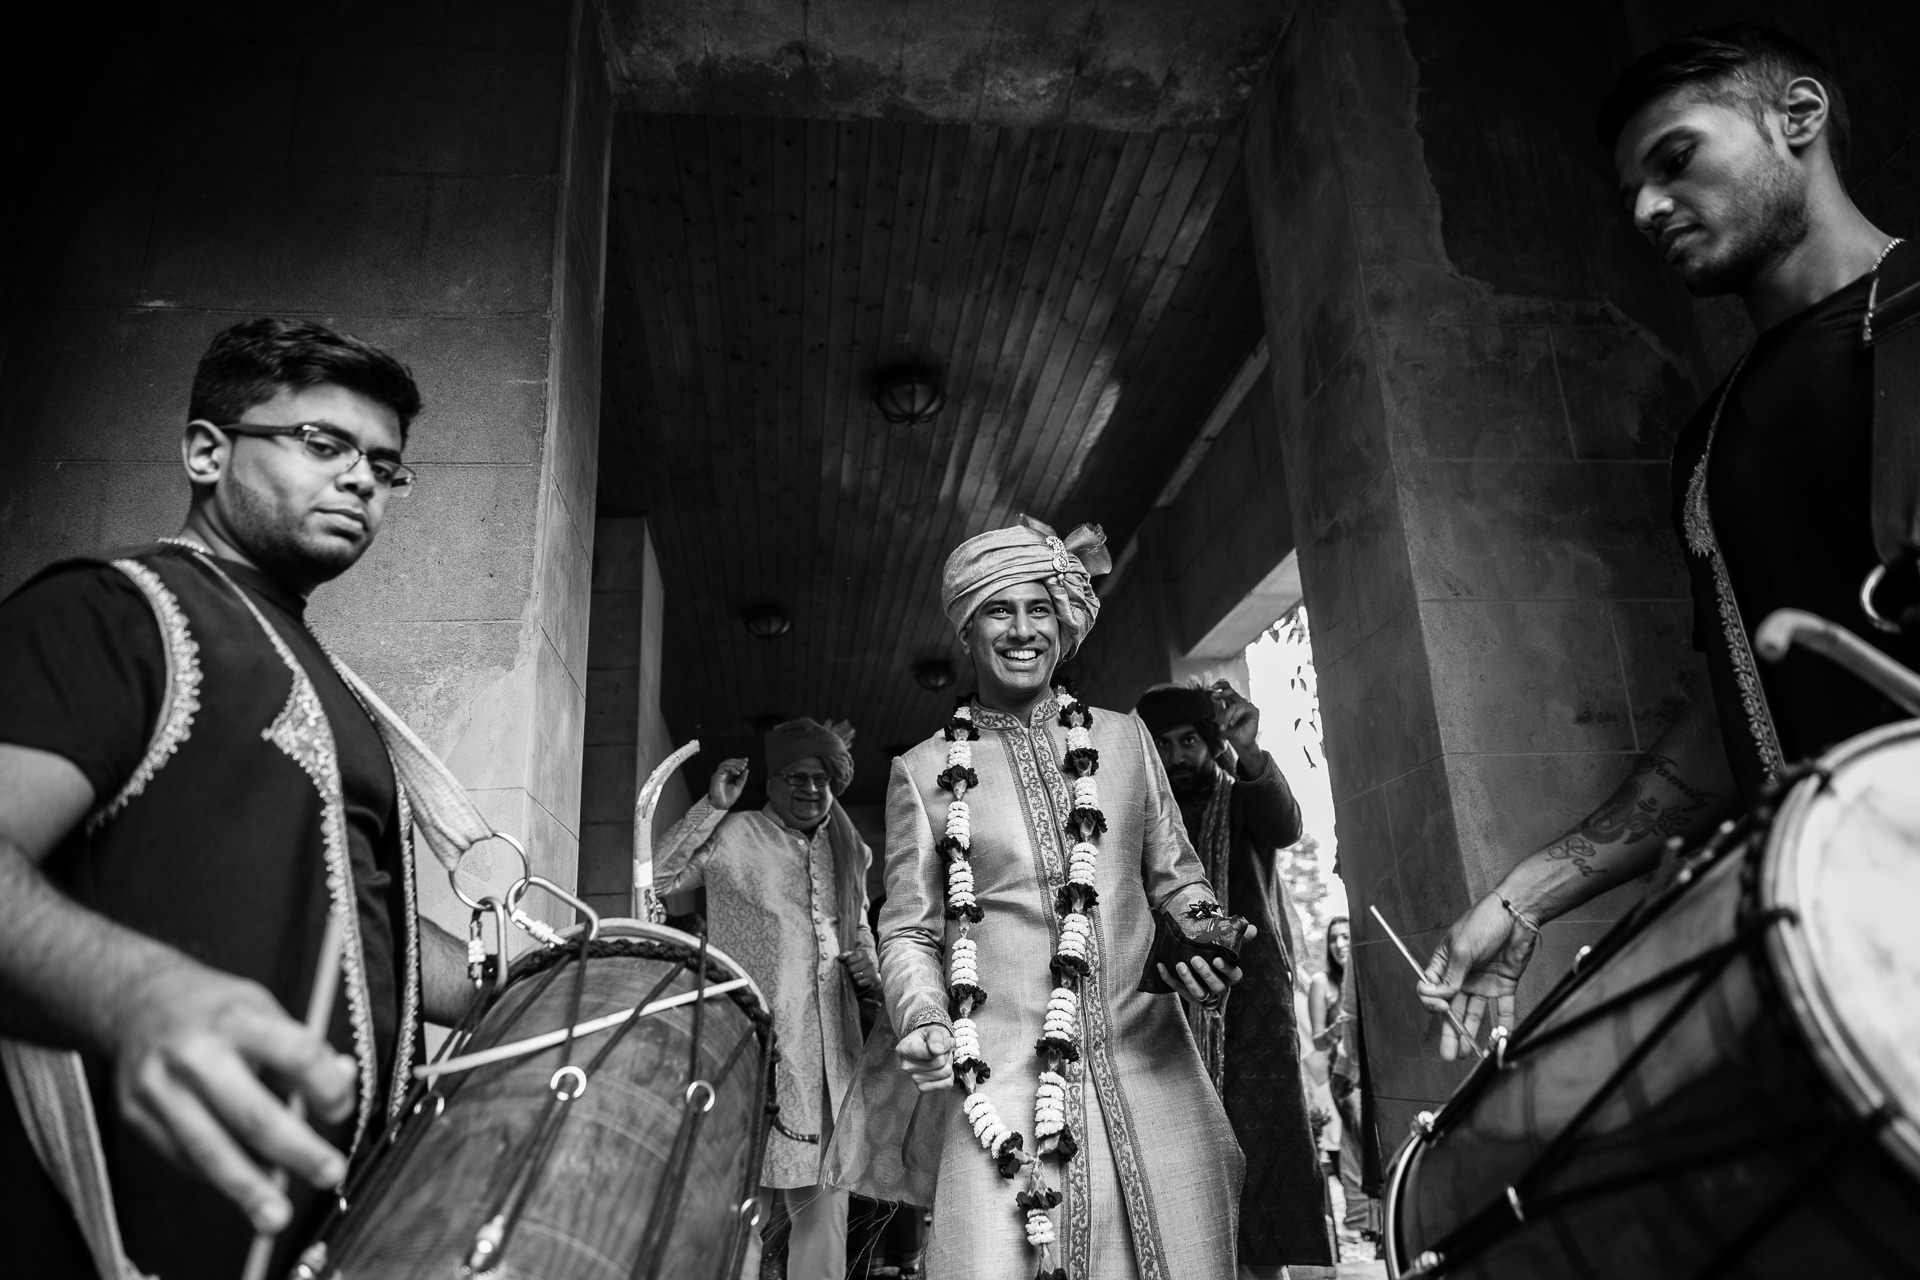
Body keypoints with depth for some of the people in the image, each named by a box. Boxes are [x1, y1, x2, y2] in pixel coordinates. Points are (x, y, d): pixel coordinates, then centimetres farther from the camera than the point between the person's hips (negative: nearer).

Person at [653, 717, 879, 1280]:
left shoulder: (848, 852, 17)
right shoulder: (734, 836, 2)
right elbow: (656, 877, -9)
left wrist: (865, 964, 7)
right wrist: (712, 807, -12)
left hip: (827, 1049, 5)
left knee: (822, 1193, 7)